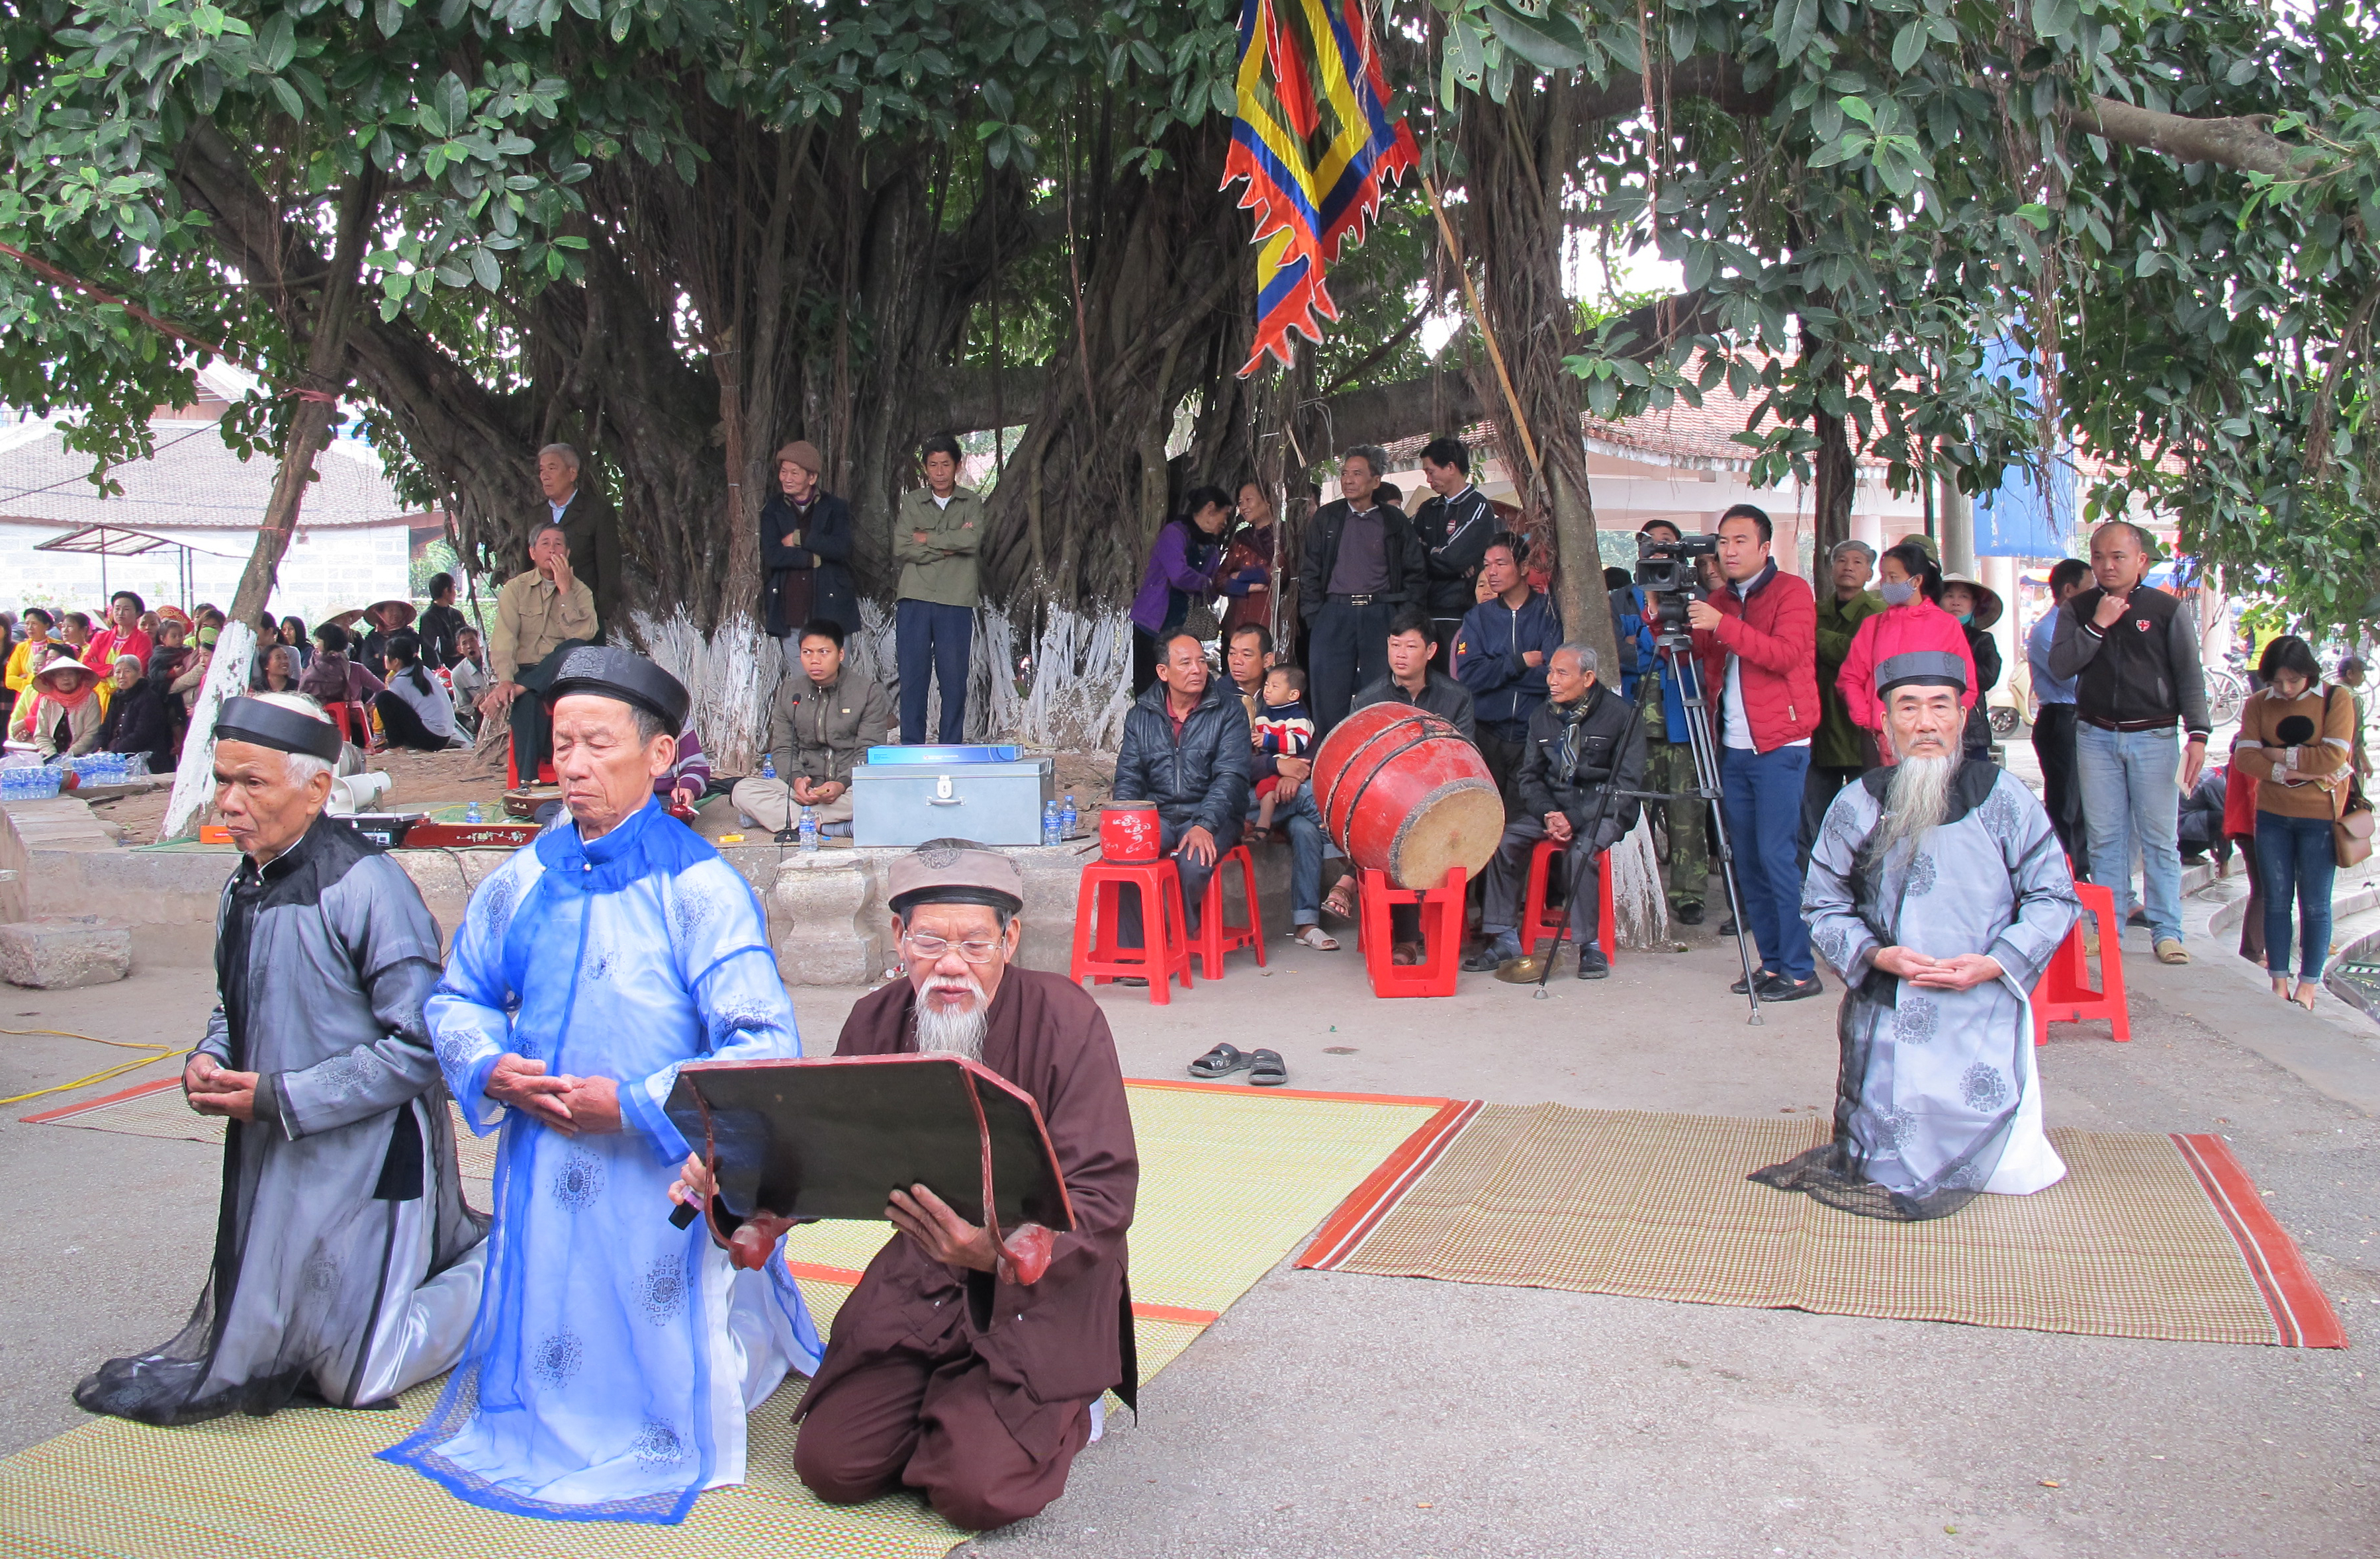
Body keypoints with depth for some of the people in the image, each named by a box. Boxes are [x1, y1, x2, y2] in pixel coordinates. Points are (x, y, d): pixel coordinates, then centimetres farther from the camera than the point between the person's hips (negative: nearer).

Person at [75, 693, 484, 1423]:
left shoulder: (365, 886, -20)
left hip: (365, 1154, -8)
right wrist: (208, 1062, -2)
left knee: (358, 1378, -2)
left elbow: (419, 1046, -21)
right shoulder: (242, 890, 6)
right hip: (274, 1159, 8)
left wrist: (277, 1097, -18)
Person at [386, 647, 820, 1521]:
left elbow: (765, 1054, -17)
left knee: (660, 1405, 3)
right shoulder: (524, 881, 5)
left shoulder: (700, 890, -12)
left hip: (661, 1179, -5)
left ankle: (755, 1331, 32)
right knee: (536, 1382, 15)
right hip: (540, 1177, 5)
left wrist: (633, 1106, -20)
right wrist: (492, 1070, -4)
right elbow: (457, 999, 17)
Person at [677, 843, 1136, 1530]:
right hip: (921, 1275, 5)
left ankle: (1062, 1407, 15)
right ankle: (954, 1399, 23)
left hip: (1045, 1287, -4)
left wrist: (1004, 1254, -40)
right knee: (830, 1465, -4)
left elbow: (1104, 1193, -21)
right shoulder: (876, 1022, -2)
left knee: (979, 1491, -17)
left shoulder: (1063, 1017, -18)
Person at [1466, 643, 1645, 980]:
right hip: (1554, 804, 5)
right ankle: (1504, 939, -10)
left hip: (1604, 809, -5)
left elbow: (1627, 783, -12)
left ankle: (1590, 945, -19)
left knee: (1580, 851, -34)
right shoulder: (1542, 717, 6)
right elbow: (1530, 776, 9)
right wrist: (1548, 814, -12)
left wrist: (1575, 819, -20)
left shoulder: (1620, 714, -9)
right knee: (1505, 840, -19)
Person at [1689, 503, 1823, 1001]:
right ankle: (1772, 962, 14)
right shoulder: (1719, 600, 16)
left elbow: (1785, 653, -17)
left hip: (1779, 745, -6)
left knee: (1774, 854, -11)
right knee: (1746, 859, 6)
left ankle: (1800, 970, -5)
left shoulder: (1791, 590, -3)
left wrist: (1721, 625, -23)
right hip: (1735, 747, 7)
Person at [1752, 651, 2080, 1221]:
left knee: (2009, 1172, -4)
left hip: (1983, 1013, 0)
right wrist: (1875, 955, -13)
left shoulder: (2004, 799, -2)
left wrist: (1995, 963, -13)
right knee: (1885, 1170, -1)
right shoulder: (1857, 805, -1)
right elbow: (1823, 904, 5)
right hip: (1886, 1019, 0)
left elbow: (2054, 897, 2)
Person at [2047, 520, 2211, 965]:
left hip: (2153, 736, -2)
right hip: (2095, 736, 2)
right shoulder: (2078, 610, 7)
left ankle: (2166, 931, 5)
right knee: (2105, 837, 5)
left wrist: (2197, 734, -9)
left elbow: (2189, 676, -1)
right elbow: (2059, 666, -4)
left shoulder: (2168, 609, 1)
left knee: (2159, 837, 0)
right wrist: (2098, 625, -12)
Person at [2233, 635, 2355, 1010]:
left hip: (2319, 816, -2)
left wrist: (2278, 755, -9)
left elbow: (2334, 757, -15)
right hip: (2271, 815, 3)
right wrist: (2300, 771, -16)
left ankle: (2308, 985, 12)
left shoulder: (2336, 699, -4)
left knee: (2314, 904, 3)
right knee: (2276, 901, 7)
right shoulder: (2258, 704, 4)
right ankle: (2278, 982, 15)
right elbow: (2244, 756, -8)